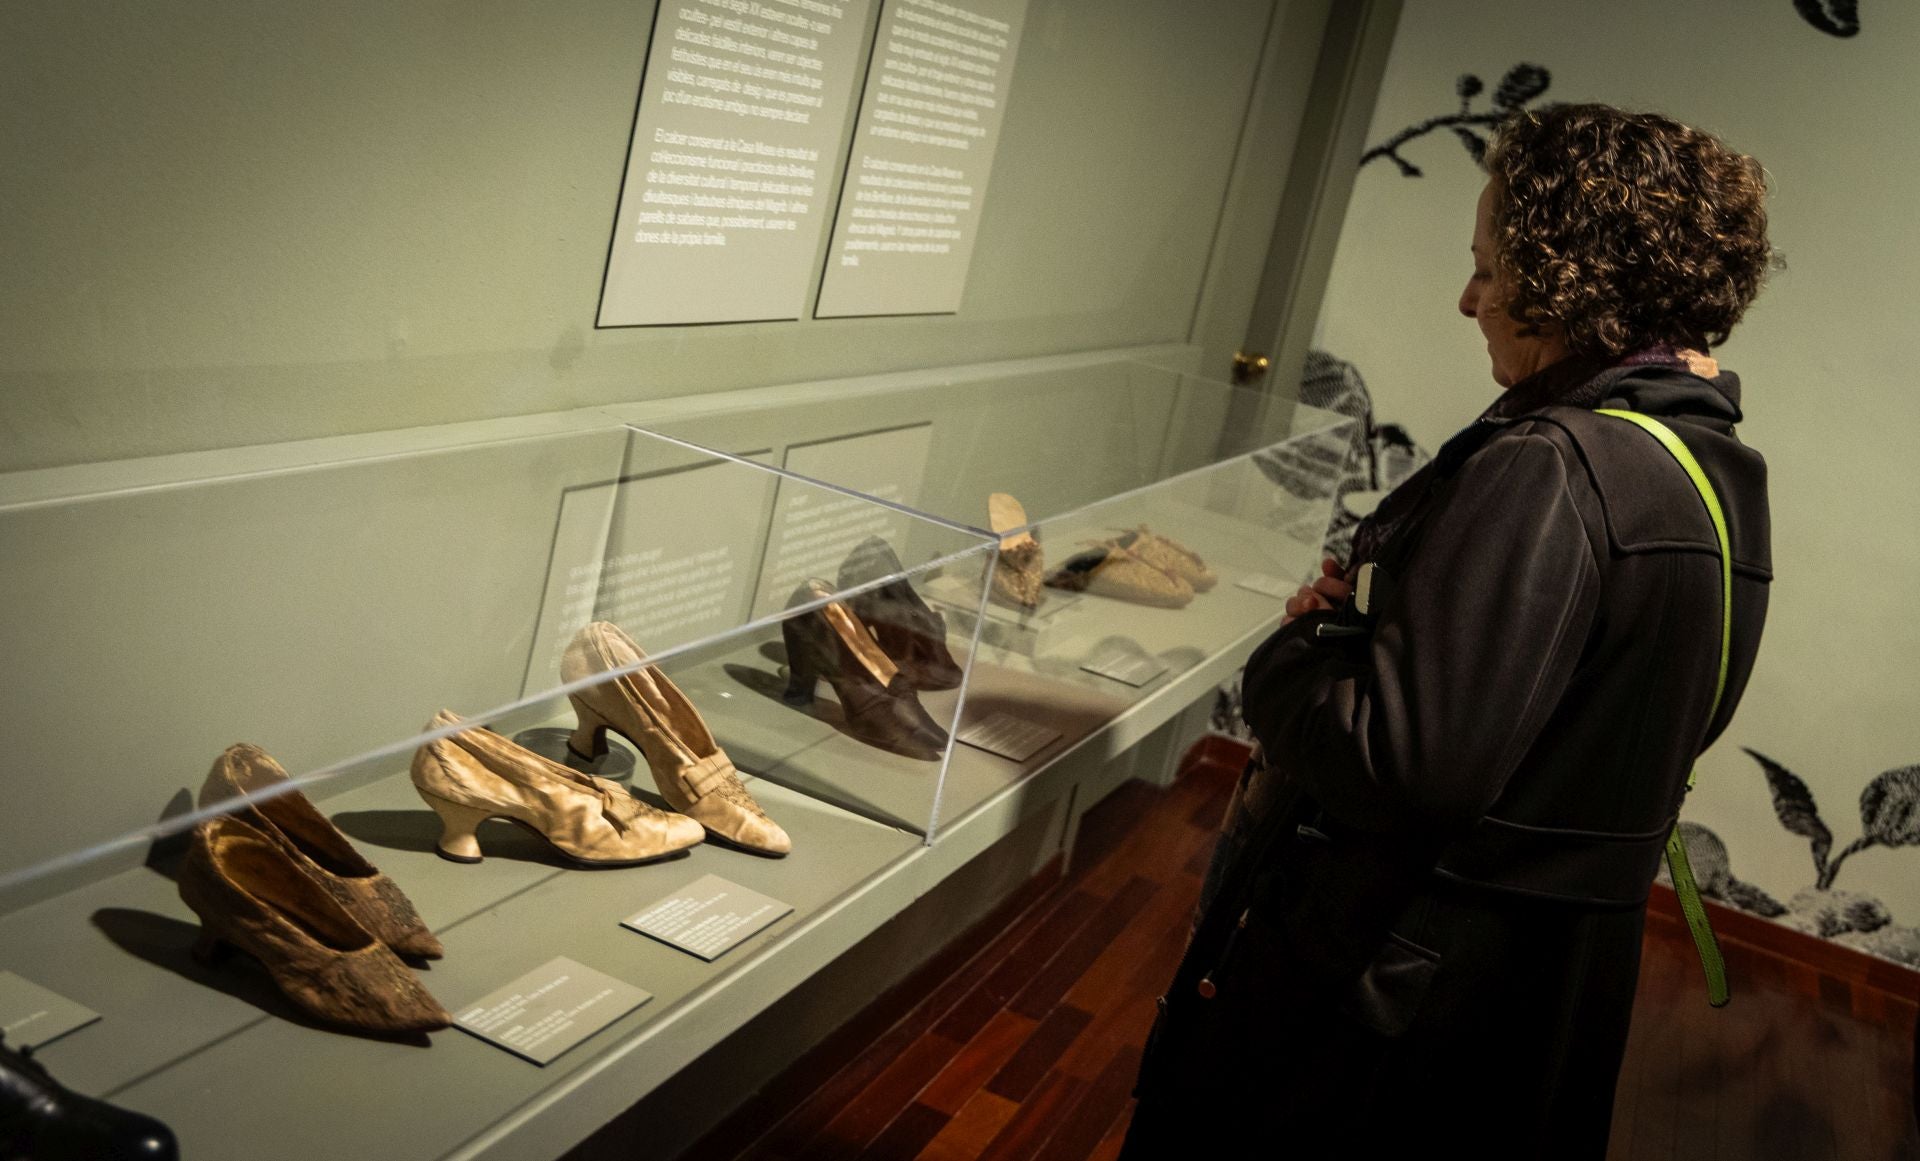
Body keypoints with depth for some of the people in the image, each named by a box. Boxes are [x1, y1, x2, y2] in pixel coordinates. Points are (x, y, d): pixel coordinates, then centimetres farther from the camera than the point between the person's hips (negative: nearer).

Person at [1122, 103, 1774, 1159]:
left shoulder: (1547, 469, -27)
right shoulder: (1728, 476, 4)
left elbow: (1406, 767, -33)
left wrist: (1298, 647, -13)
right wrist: (1367, 623, 1)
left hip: (1383, 981, -9)